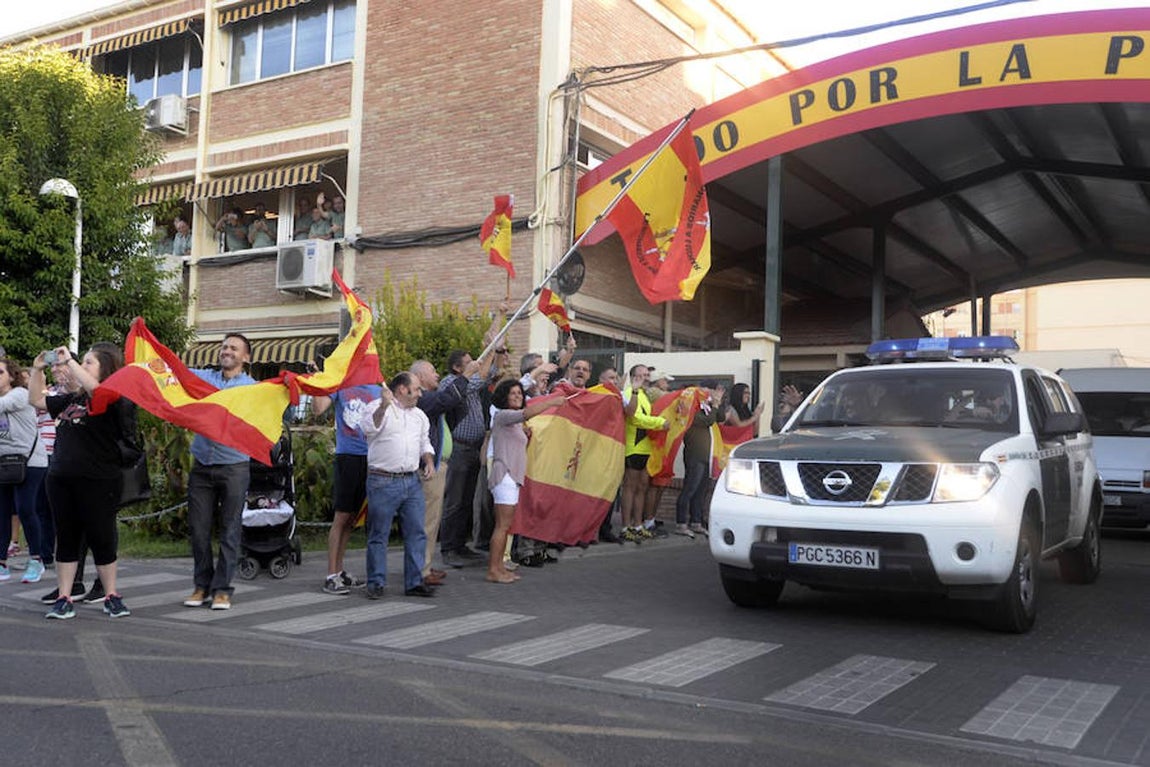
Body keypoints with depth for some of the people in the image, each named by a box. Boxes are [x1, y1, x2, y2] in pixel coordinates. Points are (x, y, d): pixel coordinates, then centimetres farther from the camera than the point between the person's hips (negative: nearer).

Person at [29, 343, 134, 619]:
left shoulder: (114, 398, -8)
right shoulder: (71, 399, 14)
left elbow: (94, 388, -28)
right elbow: (37, 400, 23)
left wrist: (69, 360, -20)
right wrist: (37, 370, 12)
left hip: (97, 482, -7)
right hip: (61, 480, 7)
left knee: (102, 539, 3)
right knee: (66, 539, 10)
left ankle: (112, 596, 16)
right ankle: (63, 599, 17)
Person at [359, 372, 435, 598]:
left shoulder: (419, 415, 19)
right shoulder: (378, 408, -3)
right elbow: (368, 428, -21)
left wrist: (429, 461, 10)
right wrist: (384, 406, -30)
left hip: (412, 481, 6)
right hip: (383, 482, -6)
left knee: (416, 533, 4)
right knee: (378, 535, 1)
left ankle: (414, 582, 12)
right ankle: (376, 583, 10)